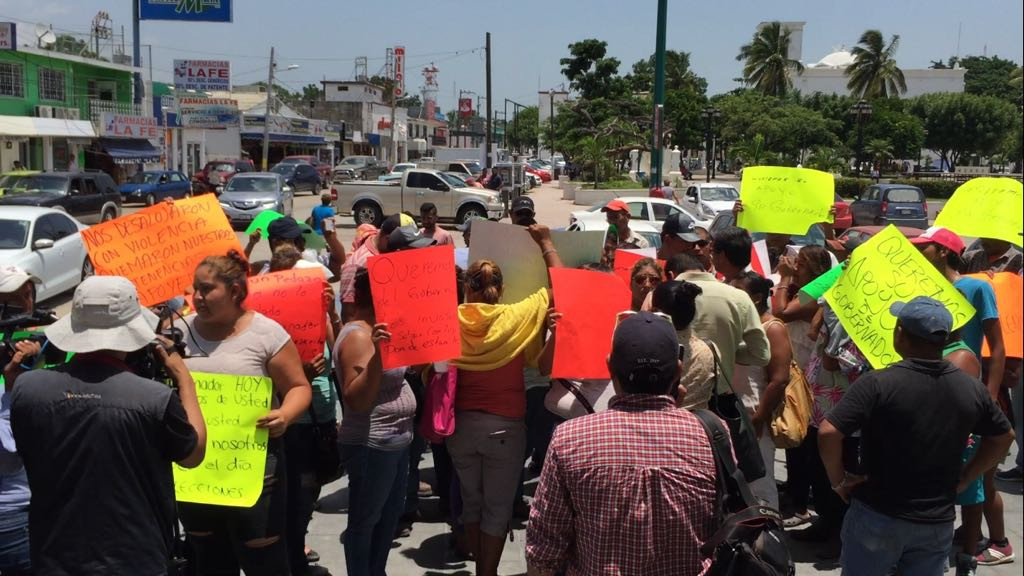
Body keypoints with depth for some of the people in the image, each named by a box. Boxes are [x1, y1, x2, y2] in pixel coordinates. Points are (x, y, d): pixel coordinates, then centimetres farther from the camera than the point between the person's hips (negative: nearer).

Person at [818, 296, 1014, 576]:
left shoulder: (878, 384, -19)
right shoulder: (972, 389, -2)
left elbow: (828, 434, -25)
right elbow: (1003, 436, 14)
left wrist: (838, 480, -10)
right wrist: (964, 478, 16)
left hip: (877, 518, -3)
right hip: (938, 522, 4)